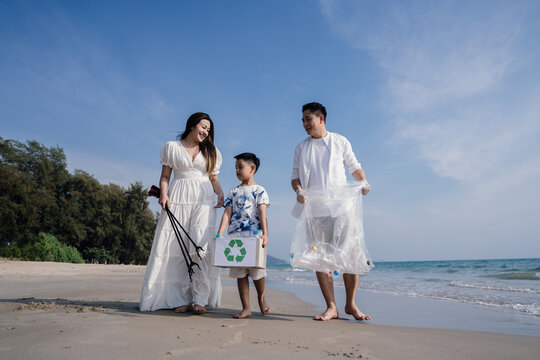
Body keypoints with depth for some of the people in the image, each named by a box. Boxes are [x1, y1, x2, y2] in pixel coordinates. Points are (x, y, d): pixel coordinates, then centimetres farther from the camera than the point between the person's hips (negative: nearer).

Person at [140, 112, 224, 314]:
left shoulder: (211, 152, 20)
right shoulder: (172, 147, 14)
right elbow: (165, 176, 11)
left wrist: (220, 193, -1)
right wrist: (163, 194, -6)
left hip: (203, 199, 1)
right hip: (177, 199, 0)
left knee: (201, 244, -15)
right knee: (174, 246, -8)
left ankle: (199, 299, -15)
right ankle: (182, 299, -2)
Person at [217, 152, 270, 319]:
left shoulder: (259, 190, 5)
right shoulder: (233, 192, 15)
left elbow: (262, 214, -4)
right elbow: (227, 214, 7)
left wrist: (265, 234, -15)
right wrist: (219, 233, -4)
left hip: (254, 235, -4)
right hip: (235, 235, 4)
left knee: (256, 268, -2)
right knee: (240, 271, 4)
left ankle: (261, 296, 27)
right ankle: (246, 308, 12)